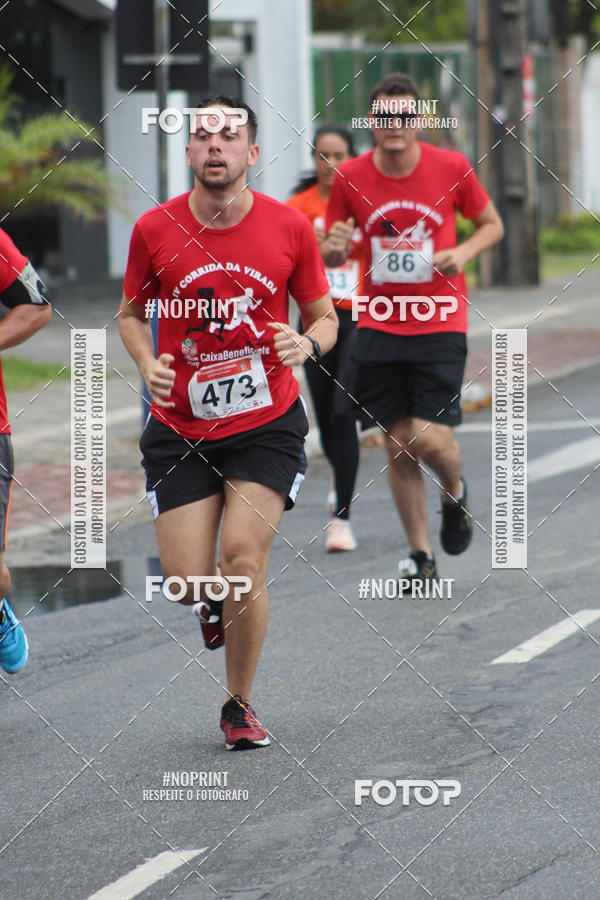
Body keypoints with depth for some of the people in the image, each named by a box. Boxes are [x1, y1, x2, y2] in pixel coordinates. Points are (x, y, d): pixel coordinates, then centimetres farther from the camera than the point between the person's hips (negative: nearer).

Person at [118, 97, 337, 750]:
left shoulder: (289, 227, -5)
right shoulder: (155, 229, -4)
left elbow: (324, 316, 7)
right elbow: (131, 312, 11)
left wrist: (307, 342, -16)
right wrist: (147, 362, -8)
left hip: (268, 425, -1)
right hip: (181, 428, 1)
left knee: (243, 559, -15)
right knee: (187, 581, -6)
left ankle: (239, 706, 7)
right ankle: (216, 600, 35)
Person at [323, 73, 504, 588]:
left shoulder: (451, 168, -4)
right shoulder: (350, 178, -1)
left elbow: (492, 225, 10)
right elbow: (332, 256, 10)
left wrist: (464, 252, -11)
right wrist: (334, 248, -14)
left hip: (439, 326, -2)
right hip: (379, 328, 2)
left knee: (431, 439, -12)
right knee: (398, 445, 3)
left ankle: (455, 494, 24)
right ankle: (420, 554, 17)